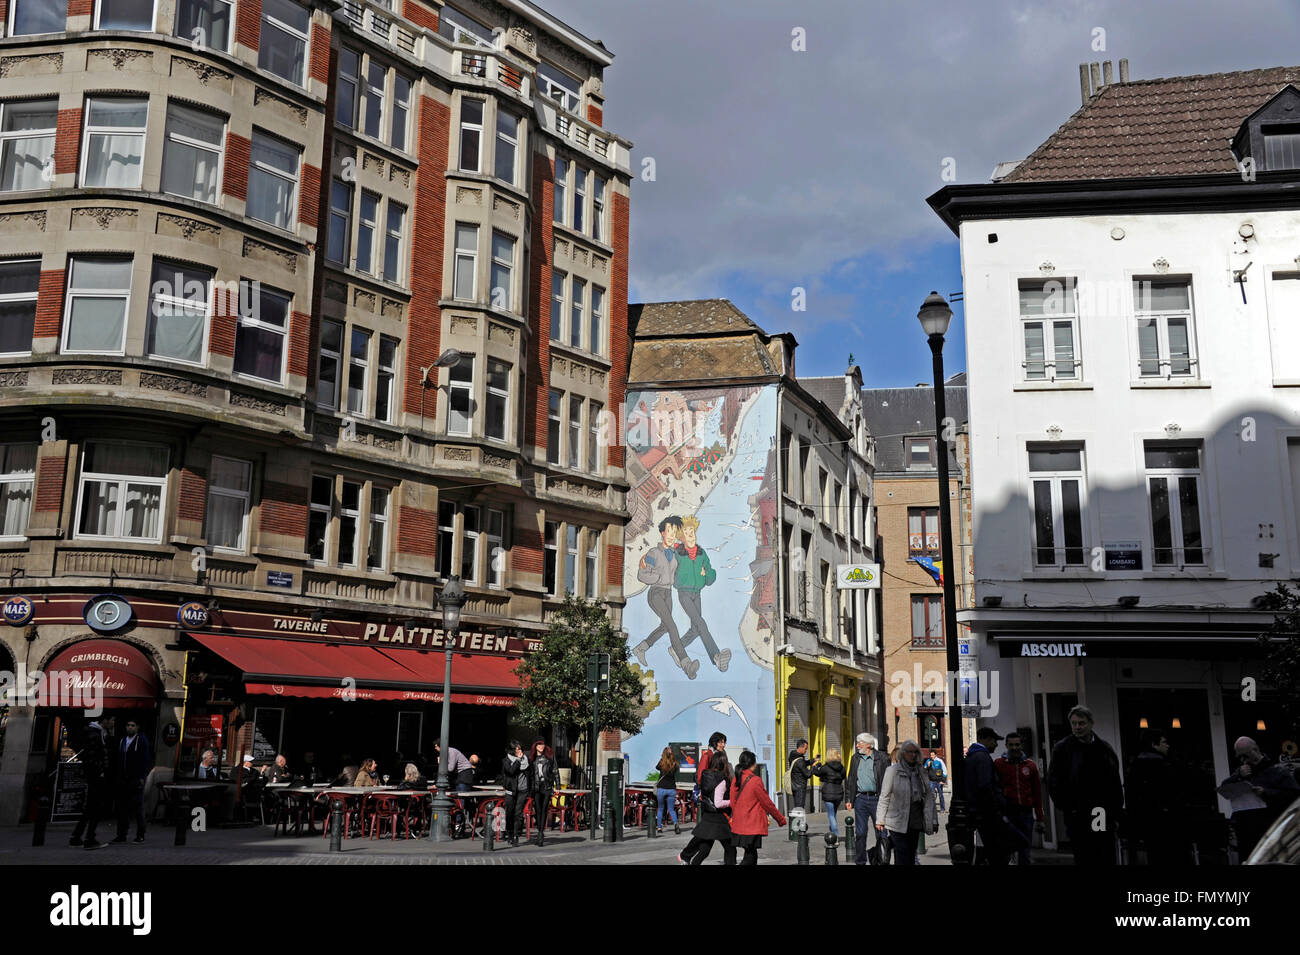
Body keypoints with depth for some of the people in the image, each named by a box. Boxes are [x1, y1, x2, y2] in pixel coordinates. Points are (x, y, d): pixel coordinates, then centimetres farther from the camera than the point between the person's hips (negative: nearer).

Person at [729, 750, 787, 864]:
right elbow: (767, 803, -9)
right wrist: (781, 819, 3)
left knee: (751, 855, 15)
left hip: (739, 824, 7)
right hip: (753, 826, -7)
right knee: (750, 857, -3)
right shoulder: (755, 780, -15)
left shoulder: (736, 780, 5)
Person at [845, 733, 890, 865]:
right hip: (860, 798, 3)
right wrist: (848, 799, 9)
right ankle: (860, 861, 13)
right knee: (860, 832, 5)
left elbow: (886, 779, -2)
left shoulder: (881, 758, -2)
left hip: (876, 798, -3)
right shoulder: (855, 759, 12)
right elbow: (850, 779, 16)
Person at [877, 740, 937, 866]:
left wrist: (933, 820, 7)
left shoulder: (920, 772, 11)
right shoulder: (893, 771, -4)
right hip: (898, 822, -5)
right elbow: (884, 797, -3)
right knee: (902, 859, -9)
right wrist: (880, 821, -5)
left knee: (911, 857, 9)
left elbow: (929, 796, 12)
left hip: (916, 822, 5)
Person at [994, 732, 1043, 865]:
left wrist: (1039, 818, 10)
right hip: (1007, 812, -3)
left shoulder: (1031, 765, 10)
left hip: (1026, 812, 3)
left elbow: (1037, 793, 13)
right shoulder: (998, 763, 2)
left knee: (1025, 853, 9)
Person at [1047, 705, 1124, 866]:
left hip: (1105, 821, 3)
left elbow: (1116, 785, 14)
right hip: (1079, 820, -3)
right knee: (1083, 859, -3)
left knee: (1107, 859, 5)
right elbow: (1053, 784, -1)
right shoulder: (1062, 749, 0)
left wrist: (1116, 814, 7)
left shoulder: (1104, 748, 10)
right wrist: (1069, 809, -7)